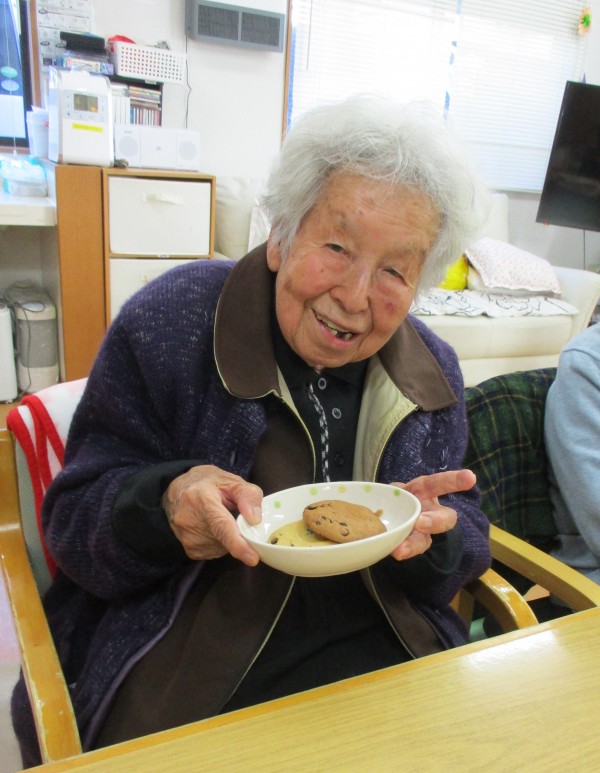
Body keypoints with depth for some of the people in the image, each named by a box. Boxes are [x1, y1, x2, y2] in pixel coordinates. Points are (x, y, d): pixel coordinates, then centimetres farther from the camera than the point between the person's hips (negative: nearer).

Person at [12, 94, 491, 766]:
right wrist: (166, 504, -26)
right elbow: (74, 523, -4)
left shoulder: (433, 372, 5)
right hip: (185, 680, -4)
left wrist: (431, 532, -13)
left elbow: (464, 554, 10)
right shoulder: (167, 324, -8)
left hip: (386, 657, 5)